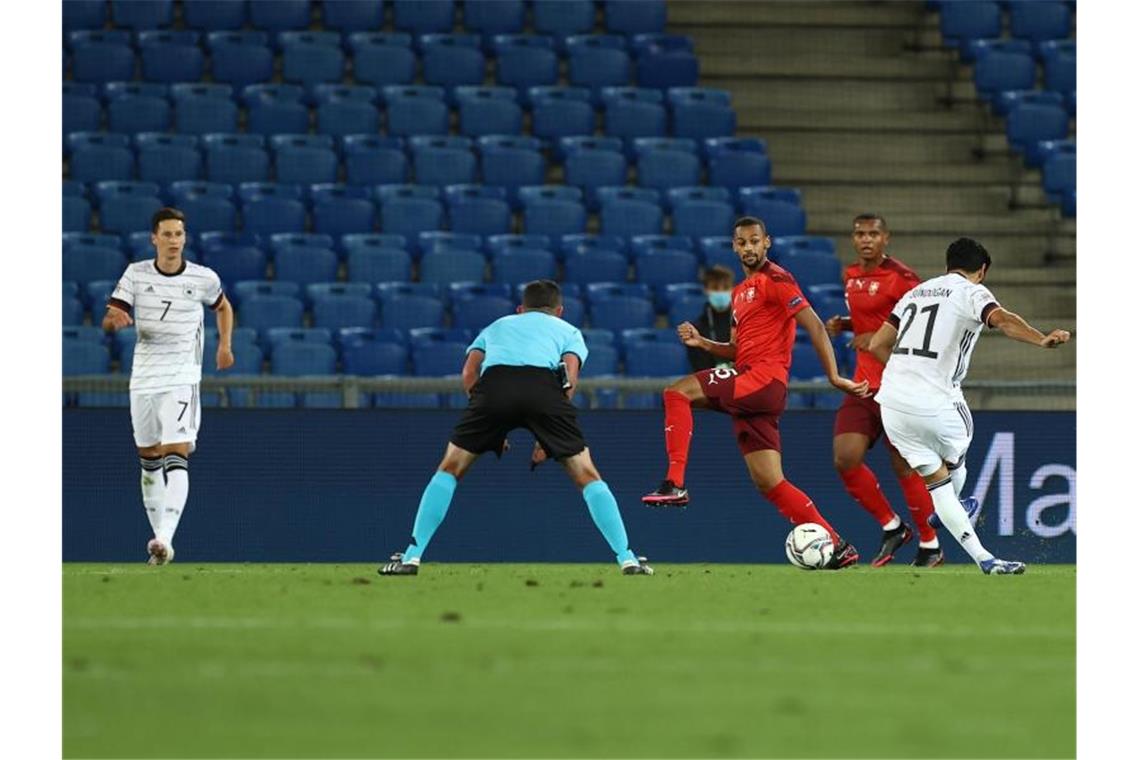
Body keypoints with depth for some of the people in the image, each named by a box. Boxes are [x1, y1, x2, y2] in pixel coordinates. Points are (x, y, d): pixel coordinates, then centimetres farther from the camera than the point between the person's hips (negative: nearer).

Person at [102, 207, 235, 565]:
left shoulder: (204, 278, -1)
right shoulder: (136, 274, 0)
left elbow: (223, 308, 21)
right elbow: (108, 320, -6)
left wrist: (225, 344, 10)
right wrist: (115, 319, -29)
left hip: (182, 378, -3)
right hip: (143, 377, 3)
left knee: (177, 455, -19)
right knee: (149, 461, 11)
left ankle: (166, 539, -30)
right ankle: (159, 533, 26)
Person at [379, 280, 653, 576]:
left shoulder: (497, 326, 40)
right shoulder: (569, 331, 35)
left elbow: (469, 373, 21)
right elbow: (570, 377, 14)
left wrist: (494, 433, 24)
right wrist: (547, 438, 15)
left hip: (493, 382, 1)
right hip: (545, 383, -1)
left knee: (450, 470, 17)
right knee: (586, 475, 13)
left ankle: (412, 555, 10)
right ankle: (626, 558, 7)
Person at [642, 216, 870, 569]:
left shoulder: (775, 280, -4)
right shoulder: (740, 291, 24)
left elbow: (814, 325, -11)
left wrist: (834, 376, -19)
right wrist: (702, 342, 11)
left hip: (764, 378, -9)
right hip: (749, 385, 9)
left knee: (678, 392, -17)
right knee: (769, 483, 5)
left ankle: (675, 484, -23)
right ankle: (838, 547, 6)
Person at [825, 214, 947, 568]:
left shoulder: (900, 277, -12)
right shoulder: (851, 276, 12)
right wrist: (844, 325, 8)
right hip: (864, 384, 7)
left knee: (904, 467, -4)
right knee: (845, 459, -6)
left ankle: (930, 546, 11)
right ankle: (891, 527, 12)